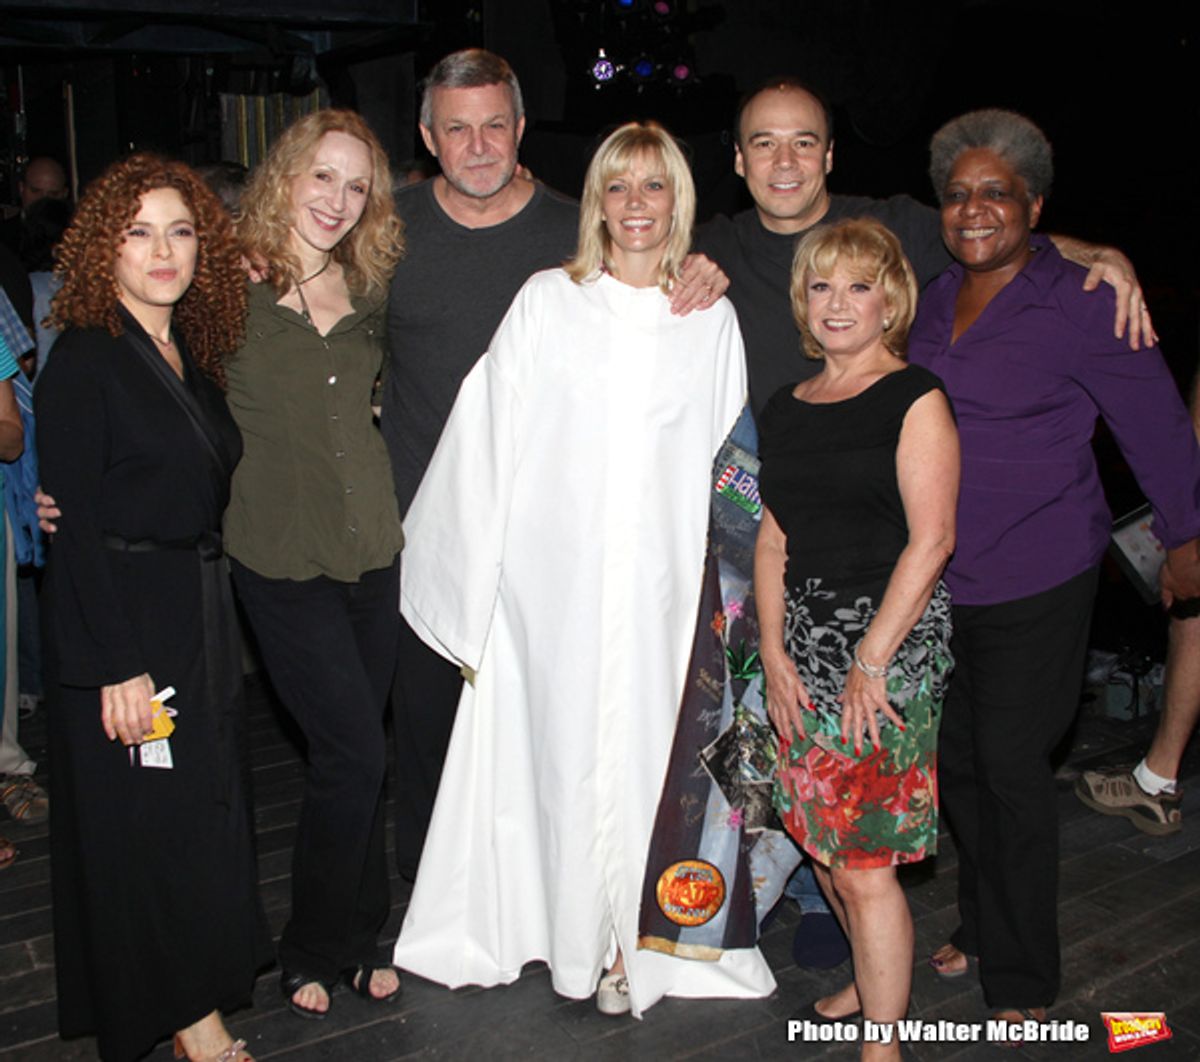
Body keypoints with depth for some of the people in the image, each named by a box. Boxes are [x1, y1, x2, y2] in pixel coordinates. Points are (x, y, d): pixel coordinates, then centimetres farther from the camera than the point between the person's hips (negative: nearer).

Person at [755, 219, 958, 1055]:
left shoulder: (914, 398, -6)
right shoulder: (787, 408, 12)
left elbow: (931, 539, -12)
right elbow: (774, 539, 11)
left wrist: (871, 659, -15)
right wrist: (774, 654, 2)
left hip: (891, 640, -6)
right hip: (804, 641, 6)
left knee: (865, 864, -5)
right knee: (823, 843, 14)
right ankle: (874, 979, 37)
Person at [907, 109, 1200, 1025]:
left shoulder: (1080, 304, -10)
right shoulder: (933, 299, 7)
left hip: (1036, 581, -6)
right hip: (934, 578, 6)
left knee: (1012, 765, -2)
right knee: (956, 760, 13)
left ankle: (1021, 977, 15)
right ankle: (984, 926, 34)